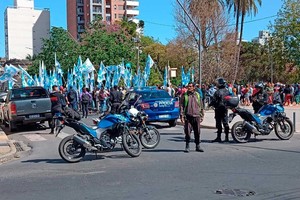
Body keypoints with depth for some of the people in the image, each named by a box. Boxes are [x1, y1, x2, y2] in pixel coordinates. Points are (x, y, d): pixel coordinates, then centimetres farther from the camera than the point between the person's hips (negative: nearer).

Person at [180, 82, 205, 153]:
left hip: (196, 116, 2)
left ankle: (197, 146, 17)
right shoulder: (184, 95, 3)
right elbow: (181, 106, 1)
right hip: (188, 117, -2)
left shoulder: (197, 95, 9)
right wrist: (182, 116, -7)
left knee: (197, 132, 7)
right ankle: (187, 146, 8)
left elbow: (201, 106, 14)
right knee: (187, 132, -3)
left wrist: (201, 116, 11)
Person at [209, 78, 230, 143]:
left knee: (219, 123, -2)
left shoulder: (218, 92, -15)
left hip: (219, 109, -6)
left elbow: (214, 101, -14)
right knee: (225, 123, 9)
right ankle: (226, 137, 12)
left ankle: (219, 137, 1)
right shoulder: (227, 91, 6)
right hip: (225, 108, 6)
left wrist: (210, 105, 3)